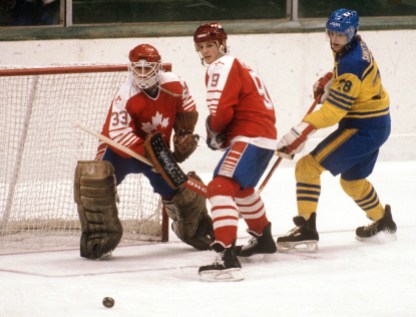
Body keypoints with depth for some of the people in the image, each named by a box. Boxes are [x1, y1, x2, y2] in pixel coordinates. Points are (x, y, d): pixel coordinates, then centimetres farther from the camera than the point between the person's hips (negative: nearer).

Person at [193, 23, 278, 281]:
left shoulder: (222, 67, -11)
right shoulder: (234, 66, 21)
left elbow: (221, 111, -22)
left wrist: (214, 131, 0)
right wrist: (219, 133, 5)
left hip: (251, 138, -11)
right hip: (265, 135, 11)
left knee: (220, 188, -23)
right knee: (241, 187, 35)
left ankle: (227, 257, -37)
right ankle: (263, 238, 55)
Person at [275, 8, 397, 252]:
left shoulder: (352, 63, -26)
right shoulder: (357, 47, 4)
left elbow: (334, 109, -31)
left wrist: (301, 132, -36)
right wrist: (329, 84, 12)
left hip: (363, 129, -10)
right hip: (377, 125, 10)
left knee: (308, 166, -16)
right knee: (352, 180, 30)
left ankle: (307, 229, -20)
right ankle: (382, 222, 48)